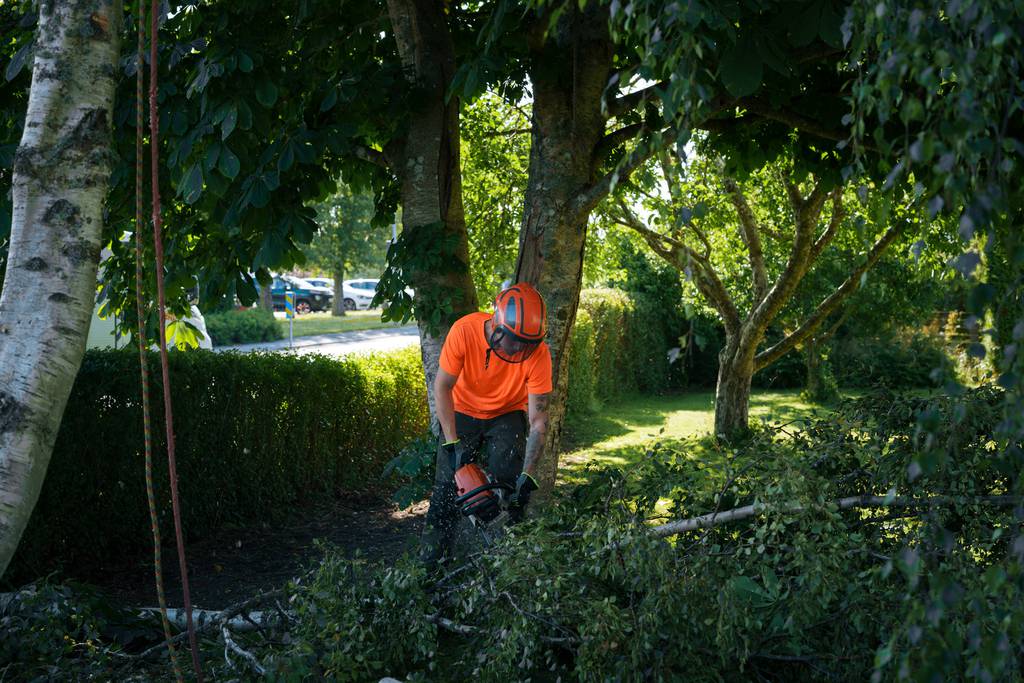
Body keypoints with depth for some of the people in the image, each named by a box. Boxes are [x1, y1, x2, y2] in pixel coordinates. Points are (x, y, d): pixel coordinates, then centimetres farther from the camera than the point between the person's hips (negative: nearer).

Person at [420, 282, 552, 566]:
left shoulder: (538, 353, -29)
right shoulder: (464, 330, -31)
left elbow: (537, 420, -25)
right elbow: (442, 386, -20)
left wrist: (528, 474, -31)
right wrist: (452, 442, -24)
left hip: (507, 415, 0)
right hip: (463, 412, 0)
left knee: (509, 478, -18)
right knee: (447, 486, -5)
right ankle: (430, 560, 7)